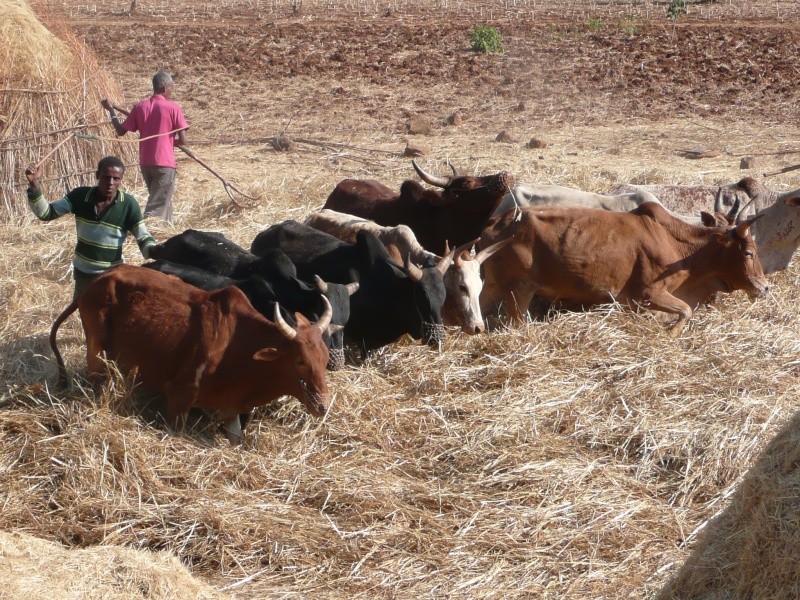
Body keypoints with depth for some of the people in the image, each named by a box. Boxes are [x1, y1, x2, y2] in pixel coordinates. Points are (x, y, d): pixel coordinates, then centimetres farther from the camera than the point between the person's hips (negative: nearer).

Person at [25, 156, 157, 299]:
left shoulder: (128, 204, -15)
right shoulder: (80, 196, -10)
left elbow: (143, 239, -12)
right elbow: (46, 213, -9)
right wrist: (34, 184, -24)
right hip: (83, 274, 3)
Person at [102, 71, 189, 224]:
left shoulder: (140, 107, 3)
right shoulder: (173, 108, -8)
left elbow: (120, 131, 6)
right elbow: (183, 140, -10)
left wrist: (111, 110, 19)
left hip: (145, 163, 5)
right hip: (165, 164, -5)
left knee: (162, 200, 23)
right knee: (157, 208, -6)